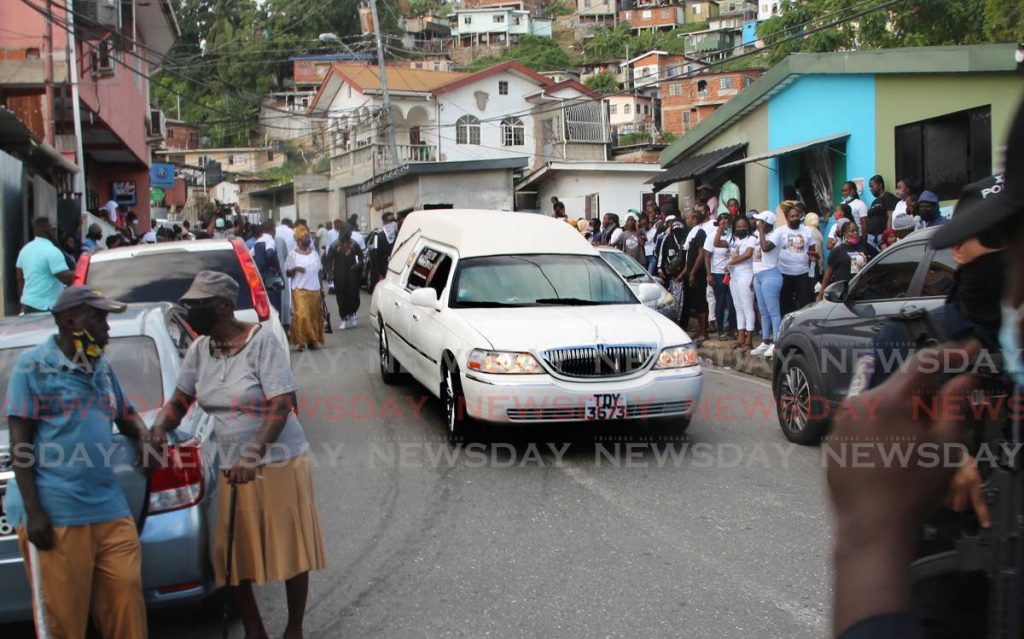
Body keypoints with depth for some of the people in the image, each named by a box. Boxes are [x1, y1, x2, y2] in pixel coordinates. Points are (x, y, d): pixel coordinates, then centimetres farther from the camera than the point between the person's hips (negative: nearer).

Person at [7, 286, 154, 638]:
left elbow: (126, 415, 31)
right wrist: (33, 512, -10)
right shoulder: (34, 365, -1)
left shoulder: (102, 366, 16)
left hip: (111, 510, 6)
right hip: (55, 516, -6)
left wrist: (143, 439, 7)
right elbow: (20, 443, -4)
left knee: (127, 604, 3)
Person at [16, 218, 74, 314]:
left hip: (28, 304, 9)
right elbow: (66, 278, -21)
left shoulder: (25, 249, 10)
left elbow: (20, 279, 17)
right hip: (45, 307, -9)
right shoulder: (52, 251, -16)